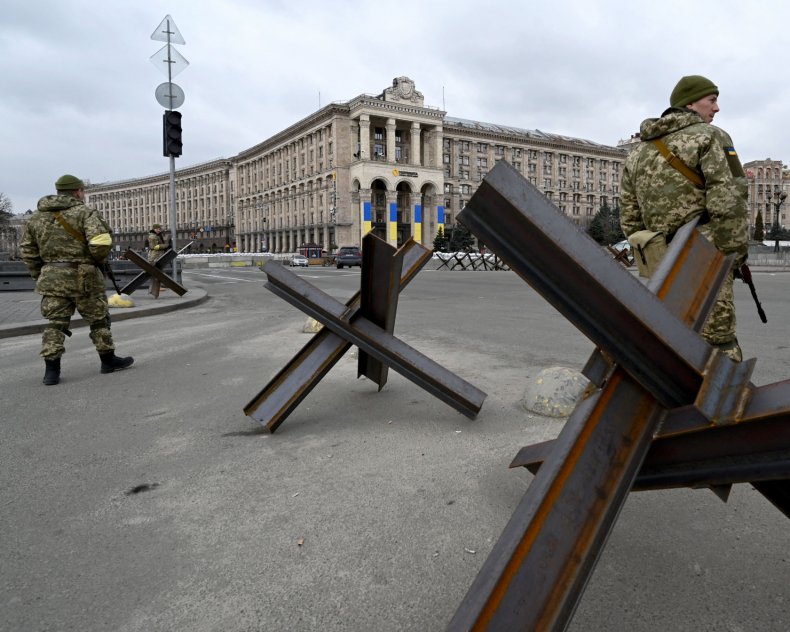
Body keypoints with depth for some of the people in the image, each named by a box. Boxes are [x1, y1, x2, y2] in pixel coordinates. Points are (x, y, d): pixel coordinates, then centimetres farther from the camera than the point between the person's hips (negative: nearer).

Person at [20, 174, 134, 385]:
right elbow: (101, 243, -21)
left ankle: (51, 370, 3)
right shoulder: (85, 212, -7)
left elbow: (28, 251, 13)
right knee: (99, 319, 10)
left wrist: (40, 276, 21)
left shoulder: (37, 216, 12)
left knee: (56, 322, 8)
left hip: (51, 277, 5)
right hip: (83, 276, -5)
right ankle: (108, 360, 20)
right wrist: (99, 260, -1)